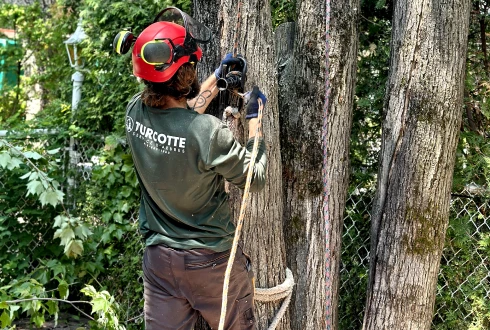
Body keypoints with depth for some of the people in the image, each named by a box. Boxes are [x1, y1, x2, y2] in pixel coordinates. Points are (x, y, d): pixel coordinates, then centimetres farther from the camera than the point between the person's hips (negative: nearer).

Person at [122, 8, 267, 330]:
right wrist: (255, 118, 0)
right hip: (212, 261, -5)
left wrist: (218, 76, 20)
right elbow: (257, 179, -11)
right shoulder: (209, 133, -27)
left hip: (158, 258, 5)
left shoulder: (134, 112, -10)